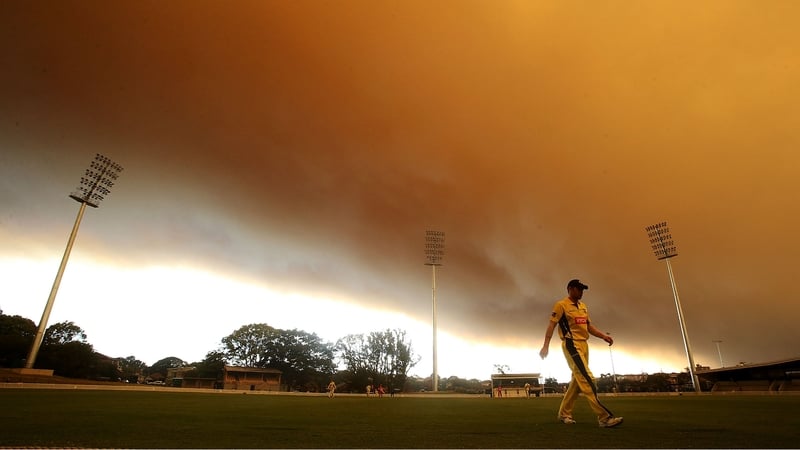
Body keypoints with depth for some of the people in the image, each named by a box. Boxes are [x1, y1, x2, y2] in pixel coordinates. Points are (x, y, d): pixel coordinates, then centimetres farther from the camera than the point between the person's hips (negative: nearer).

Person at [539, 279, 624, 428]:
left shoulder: (583, 306, 18)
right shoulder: (561, 305, -6)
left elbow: (589, 326, 20)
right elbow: (552, 325, -11)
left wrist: (603, 336, 3)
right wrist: (546, 345, -20)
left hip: (584, 345, 9)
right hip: (572, 345, -9)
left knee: (578, 381, 10)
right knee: (587, 379, -14)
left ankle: (564, 413, 21)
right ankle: (604, 417, -15)